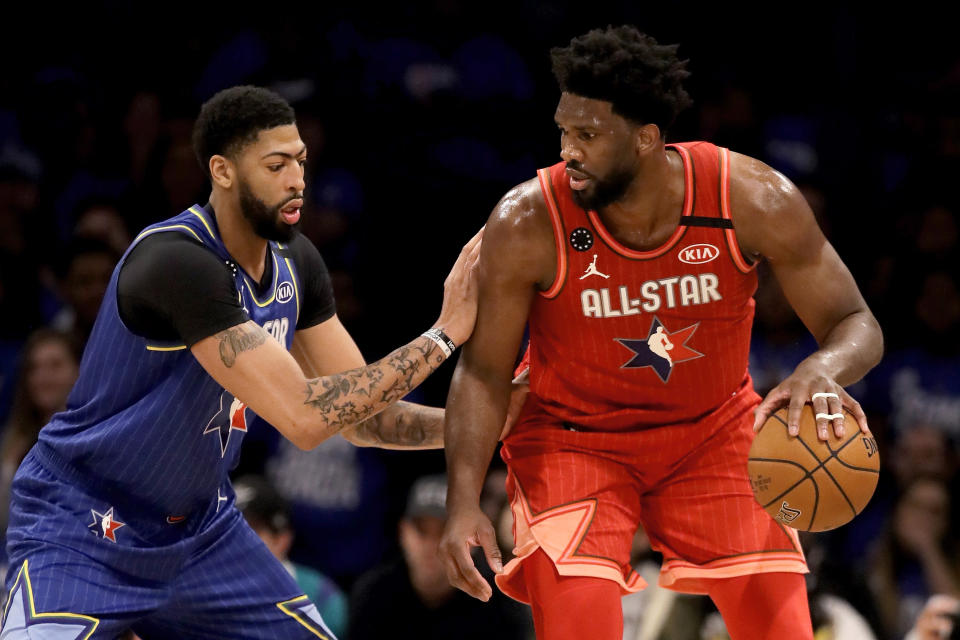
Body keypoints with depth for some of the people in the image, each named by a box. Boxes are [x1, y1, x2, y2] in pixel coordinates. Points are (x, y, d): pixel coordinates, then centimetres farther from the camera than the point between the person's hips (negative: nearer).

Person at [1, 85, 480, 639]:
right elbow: (304, 418, -32)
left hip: (199, 528, 8)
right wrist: (443, 336, -28)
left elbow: (357, 416, 6)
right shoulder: (177, 261, -28)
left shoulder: (295, 262, -1)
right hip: (81, 531, -8)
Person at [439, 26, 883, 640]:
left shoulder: (752, 199, -20)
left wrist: (822, 370, -37)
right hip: (573, 440, -2)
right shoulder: (527, 224, -23)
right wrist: (464, 502, -24)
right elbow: (484, 370, -12)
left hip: (715, 429, 2)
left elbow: (857, 324, -12)